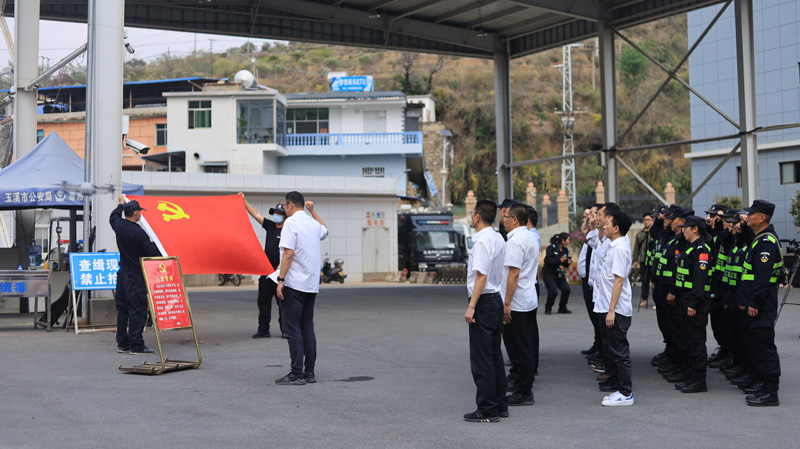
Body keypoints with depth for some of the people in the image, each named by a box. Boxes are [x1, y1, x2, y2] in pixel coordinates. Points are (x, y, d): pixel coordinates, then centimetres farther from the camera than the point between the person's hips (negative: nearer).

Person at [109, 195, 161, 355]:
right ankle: (136, 346, -5)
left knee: (122, 309, 13)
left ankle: (122, 343, 19)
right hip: (136, 276, -8)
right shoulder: (138, 232, -20)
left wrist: (121, 204, 44)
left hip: (123, 274, 8)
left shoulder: (119, 225, 3)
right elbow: (152, 252, -15)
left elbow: (113, 216, 28)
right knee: (137, 310, -5)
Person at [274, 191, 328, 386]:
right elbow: (325, 230, 38)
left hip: (293, 284, -8)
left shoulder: (291, 222, -10)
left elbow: (288, 253, -18)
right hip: (312, 284, 8)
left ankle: (297, 374, -4)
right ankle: (309, 372, 13)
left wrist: (280, 279, -17)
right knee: (307, 328, 12)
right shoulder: (313, 223, 13)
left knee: (293, 329, -4)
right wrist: (313, 211, 37)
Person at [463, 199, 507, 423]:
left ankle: (487, 410, 1)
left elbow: (482, 275, -21)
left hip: (483, 302, -9)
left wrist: (471, 306, -20)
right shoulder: (498, 239, 12)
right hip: (496, 299, 10)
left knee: (481, 359, -3)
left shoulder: (482, 240, -17)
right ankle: (500, 404, 22)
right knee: (495, 356, 15)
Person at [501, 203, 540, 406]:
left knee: (519, 350, -4)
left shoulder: (515, 240, -17)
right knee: (528, 348, 13)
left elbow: (514, 273, -22)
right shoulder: (532, 238, 14)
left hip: (516, 304, -10)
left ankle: (522, 393, 1)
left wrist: (507, 303, -21)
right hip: (530, 300, 10)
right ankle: (526, 389, 20)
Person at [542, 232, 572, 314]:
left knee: (566, 289, -8)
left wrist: (568, 262, -11)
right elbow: (547, 260, -22)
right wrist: (559, 260, -31)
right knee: (553, 291, -18)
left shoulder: (565, 250, 7)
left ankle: (562, 308, 11)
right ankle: (548, 308, 6)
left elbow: (565, 264, 11)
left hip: (558, 273, 6)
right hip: (548, 273, -6)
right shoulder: (551, 248, -12)